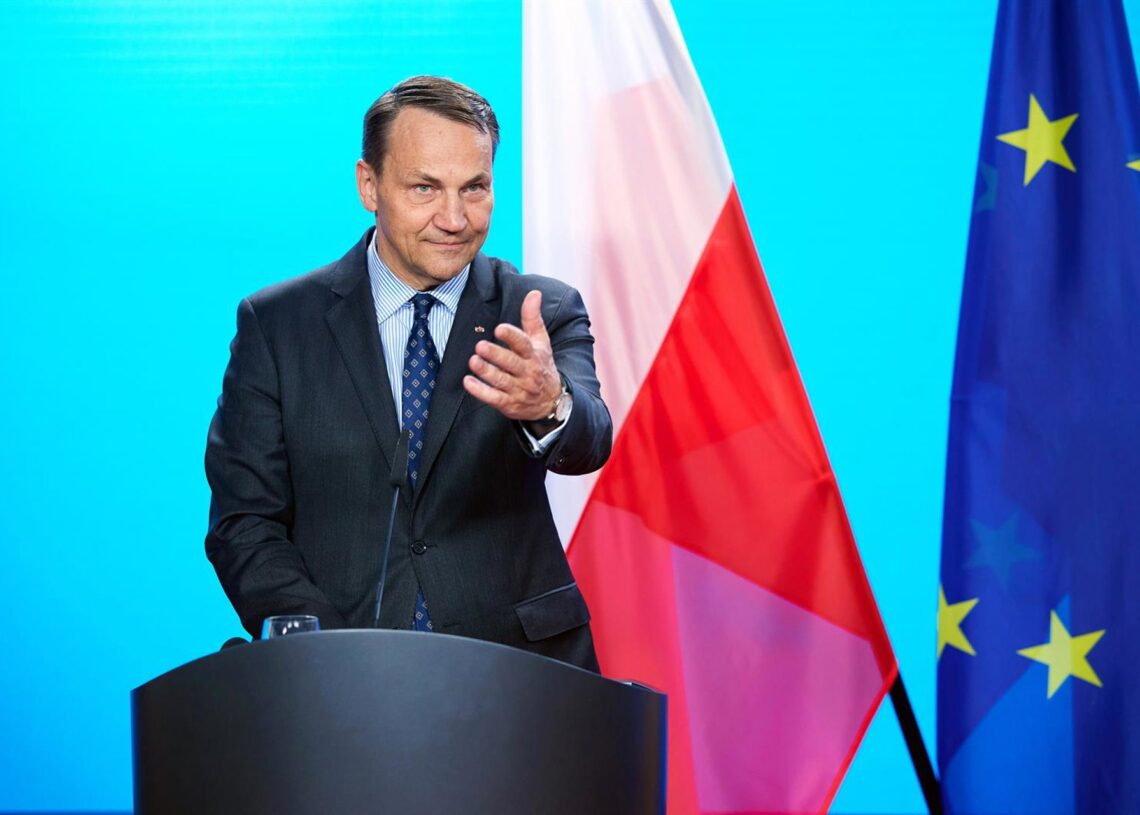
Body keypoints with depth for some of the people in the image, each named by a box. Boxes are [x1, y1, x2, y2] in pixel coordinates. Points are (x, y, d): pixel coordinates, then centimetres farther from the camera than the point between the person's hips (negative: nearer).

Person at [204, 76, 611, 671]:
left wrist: (550, 404, -34)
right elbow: (243, 524, 5)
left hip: (517, 671, 0)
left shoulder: (543, 313, 8)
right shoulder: (275, 324, 7)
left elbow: (589, 441, -10)